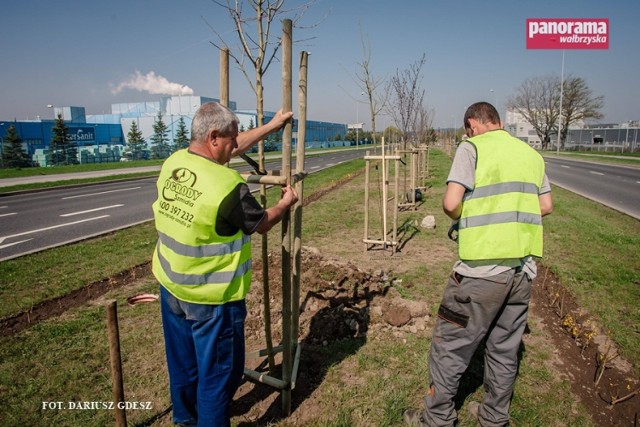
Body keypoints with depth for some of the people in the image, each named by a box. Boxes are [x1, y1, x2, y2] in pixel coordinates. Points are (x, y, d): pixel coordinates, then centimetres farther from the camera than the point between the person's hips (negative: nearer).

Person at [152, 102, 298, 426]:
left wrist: (271, 126, 18)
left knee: (182, 359, 25)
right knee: (219, 368, 12)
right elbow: (261, 224, -8)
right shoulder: (228, 185, -26)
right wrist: (286, 203, 11)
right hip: (212, 297, -8)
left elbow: (232, 149, 9)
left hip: (170, 286, 8)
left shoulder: (172, 163, -4)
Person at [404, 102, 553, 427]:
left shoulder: (472, 148, -6)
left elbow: (451, 203, -16)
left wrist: (461, 219, 5)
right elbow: (546, 206, 16)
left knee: (450, 346, 8)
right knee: (505, 348, 19)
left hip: (481, 269, -7)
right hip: (524, 269, 7)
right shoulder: (531, 154, 13)